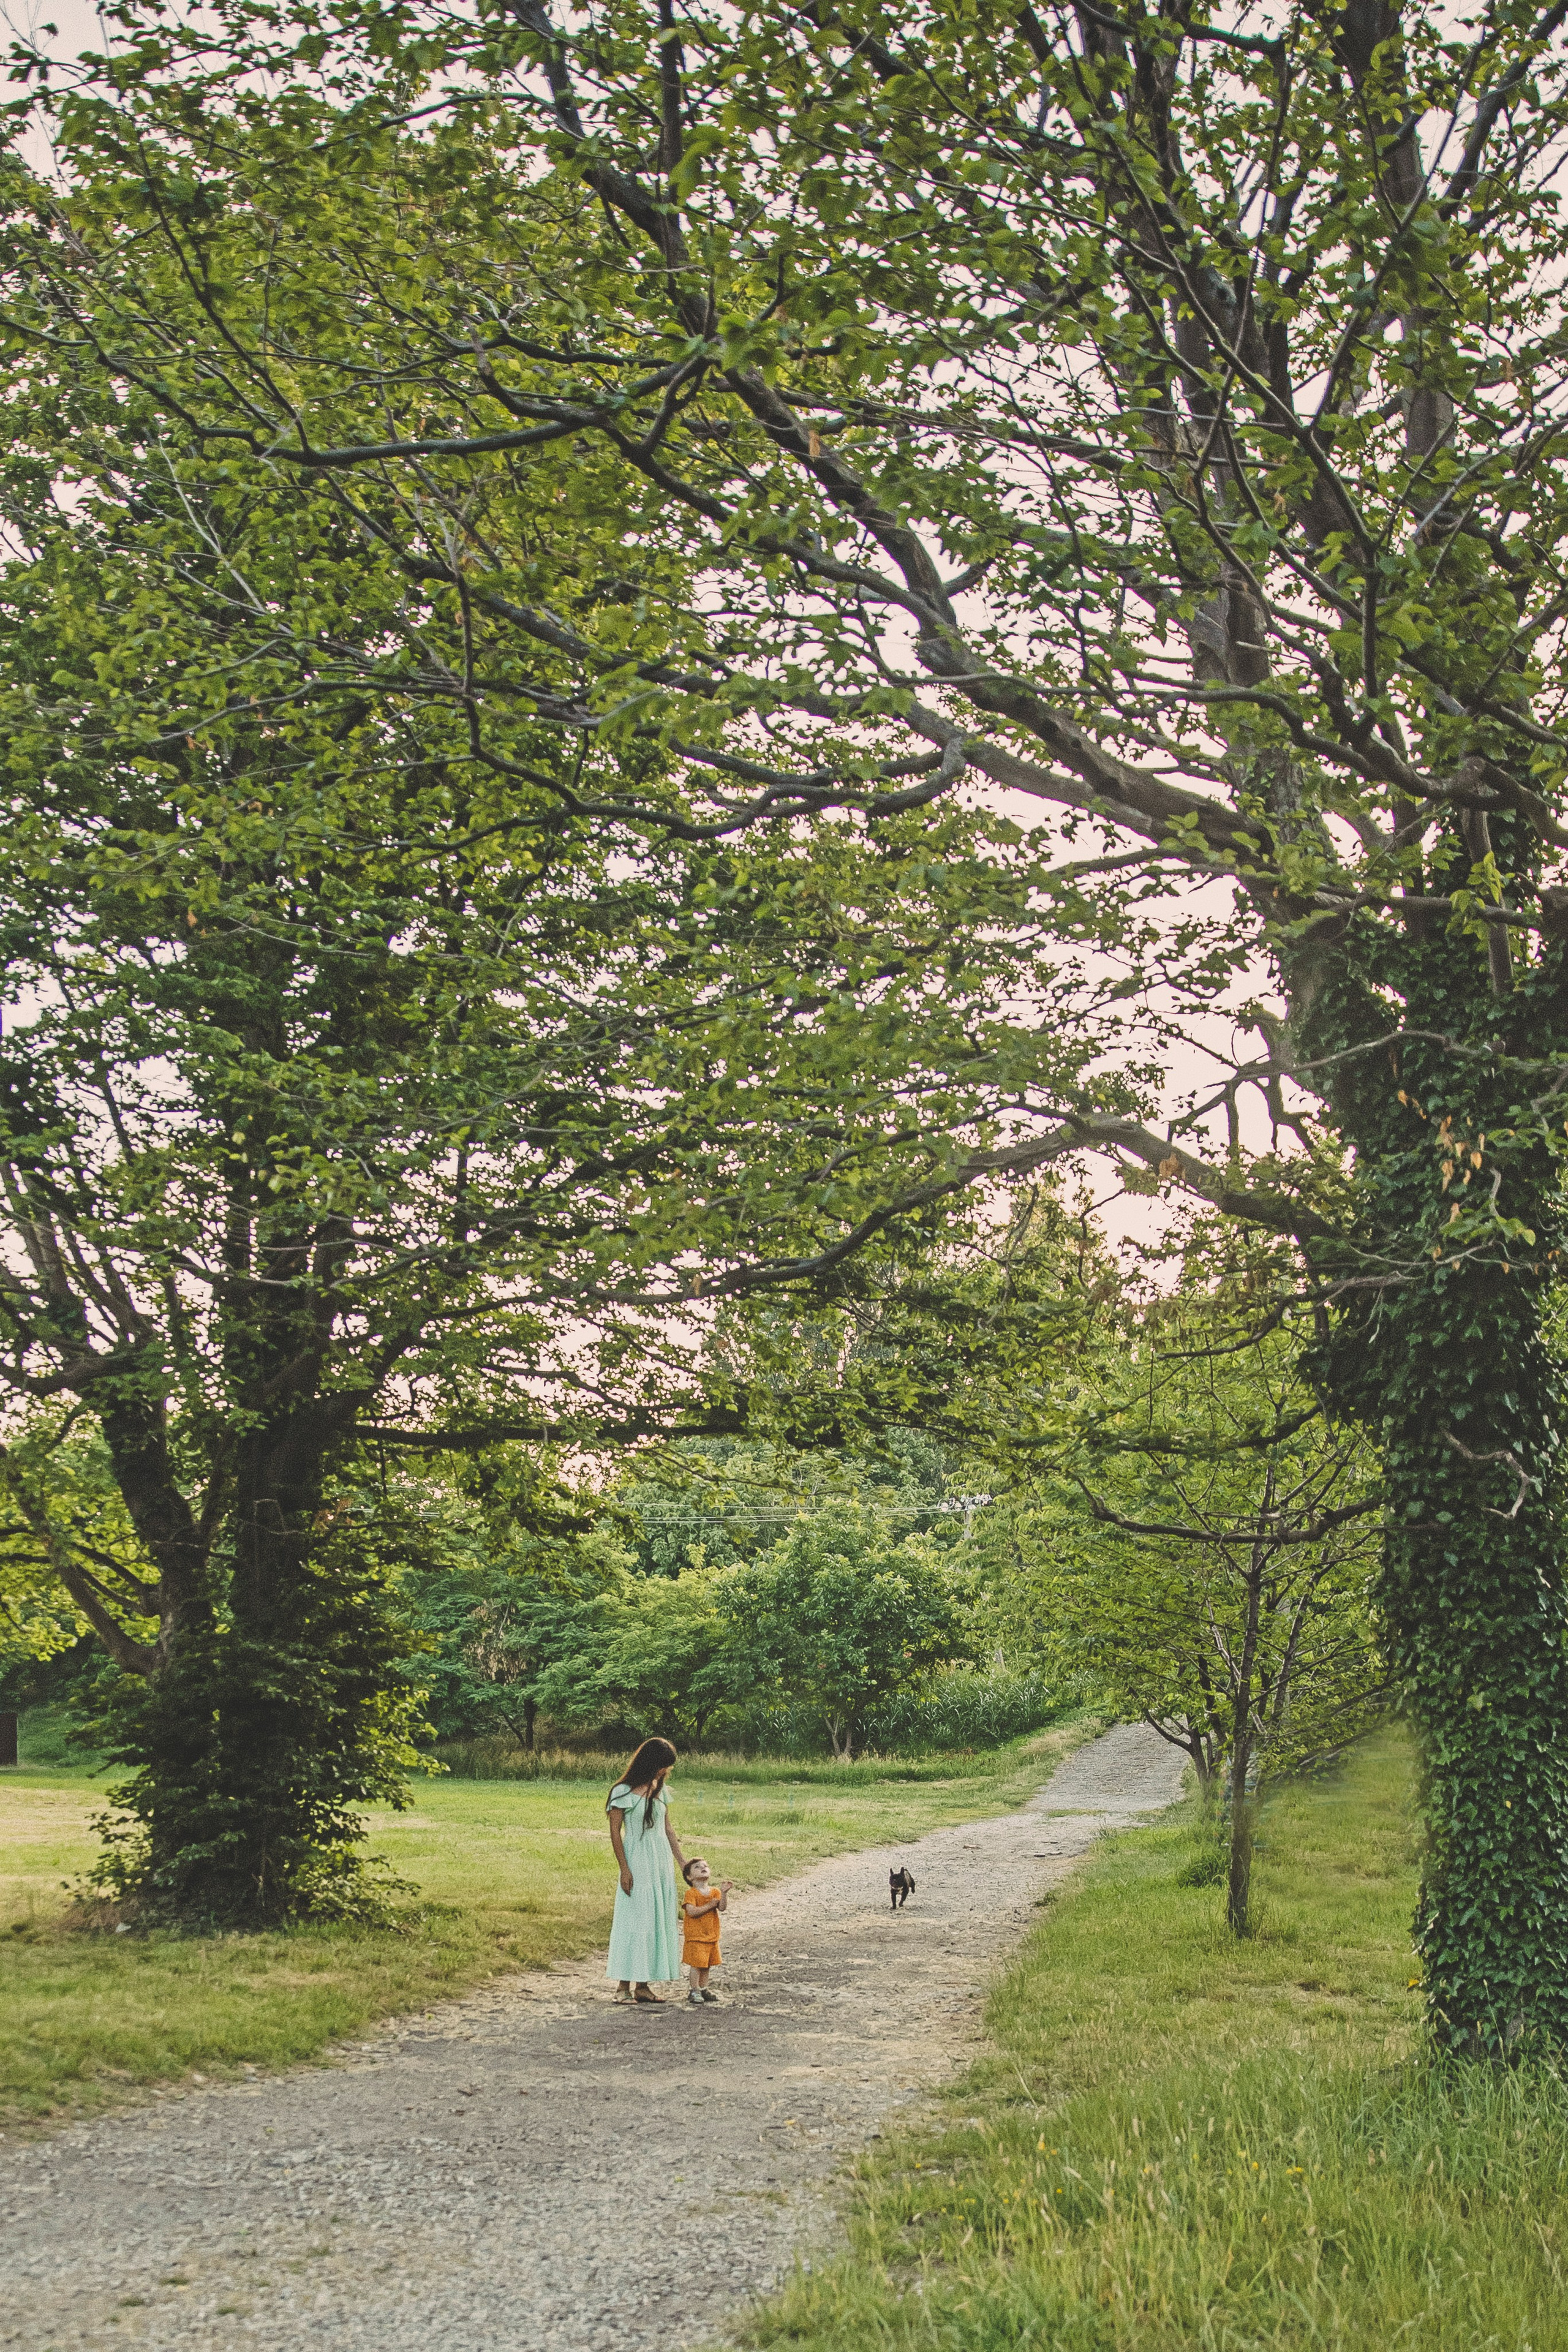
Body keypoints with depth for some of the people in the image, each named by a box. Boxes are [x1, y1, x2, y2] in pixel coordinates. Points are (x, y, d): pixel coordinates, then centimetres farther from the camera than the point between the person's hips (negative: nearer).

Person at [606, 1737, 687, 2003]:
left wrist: (682, 1861, 14)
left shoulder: (660, 1791, 11)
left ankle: (643, 1984, 12)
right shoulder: (624, 1792, -9)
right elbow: (615, 1832, -9)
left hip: (662, 1863, 7)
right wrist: (624, 1869, -13)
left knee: (659, 1921, 6)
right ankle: (625, 1984, 1)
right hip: (637, 1864, -7)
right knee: (635, 1920, -6)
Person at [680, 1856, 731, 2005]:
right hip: (695, 1936, -6)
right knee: (696, 1963, -4)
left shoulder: (715, 1892, 5)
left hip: (711, 1935, 6)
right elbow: (692, 1912, -23)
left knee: (706, 1964, 14)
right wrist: (709, 1906, -21)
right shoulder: (691, 1893, -11)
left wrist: (724, 1893, -23)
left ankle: (703, 1989, 26)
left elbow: (723, 1907, -9)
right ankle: (695, 1991, 6)